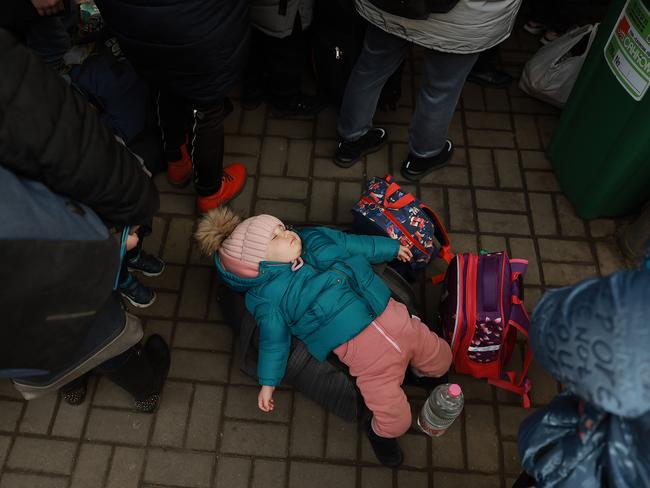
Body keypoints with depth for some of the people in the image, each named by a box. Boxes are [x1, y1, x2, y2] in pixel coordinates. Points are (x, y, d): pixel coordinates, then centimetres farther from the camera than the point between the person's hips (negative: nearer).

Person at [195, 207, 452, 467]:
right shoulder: (267, 295, -4)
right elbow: (274, 340, 2)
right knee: (396, 422, -7)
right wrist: (268, 383, 4)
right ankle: (379, 432, 27)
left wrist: (391, 247, 29)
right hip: (361, 347, -6)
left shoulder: (315, 238, 9)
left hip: (389, 312, 6)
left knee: (443, 360, 15)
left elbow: (356, 244, 21)